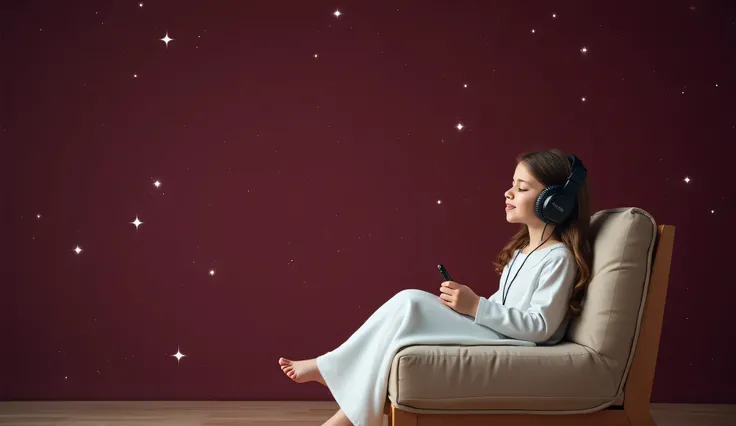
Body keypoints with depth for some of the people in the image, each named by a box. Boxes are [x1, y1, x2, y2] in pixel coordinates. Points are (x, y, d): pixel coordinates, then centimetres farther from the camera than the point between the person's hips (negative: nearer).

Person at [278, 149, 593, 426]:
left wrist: (476, 307, -22)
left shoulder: (559, 257, -13)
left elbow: (541, 326, -20)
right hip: (493, 335, 9)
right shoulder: (523, 248, 17)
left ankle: (327, 368, -6)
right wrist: (467, 304, 1)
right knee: (410, 302, -11)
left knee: (409, 305, -19)